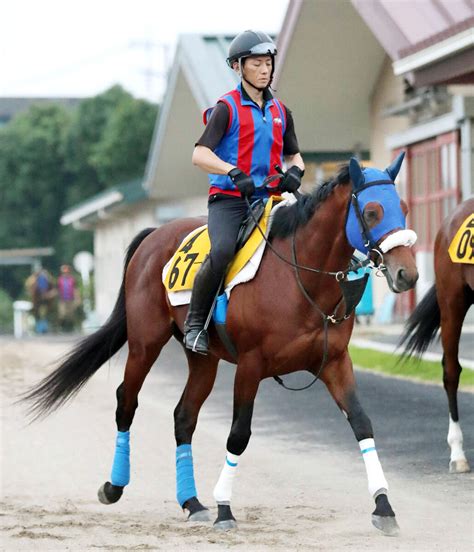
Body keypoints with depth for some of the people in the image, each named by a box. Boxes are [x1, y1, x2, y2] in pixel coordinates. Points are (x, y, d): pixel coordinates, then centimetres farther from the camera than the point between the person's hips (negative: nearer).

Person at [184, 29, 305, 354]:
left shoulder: (280, 112, 17)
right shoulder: (227, 108, -1)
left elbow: (293, 155, 26)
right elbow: (200, 155, -11)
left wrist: (295, 172, 1)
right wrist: (235, 173, -27)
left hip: (267, 199, 6)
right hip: (228, 198, -5)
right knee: (222, 252, -31)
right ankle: (195, 323, -16)